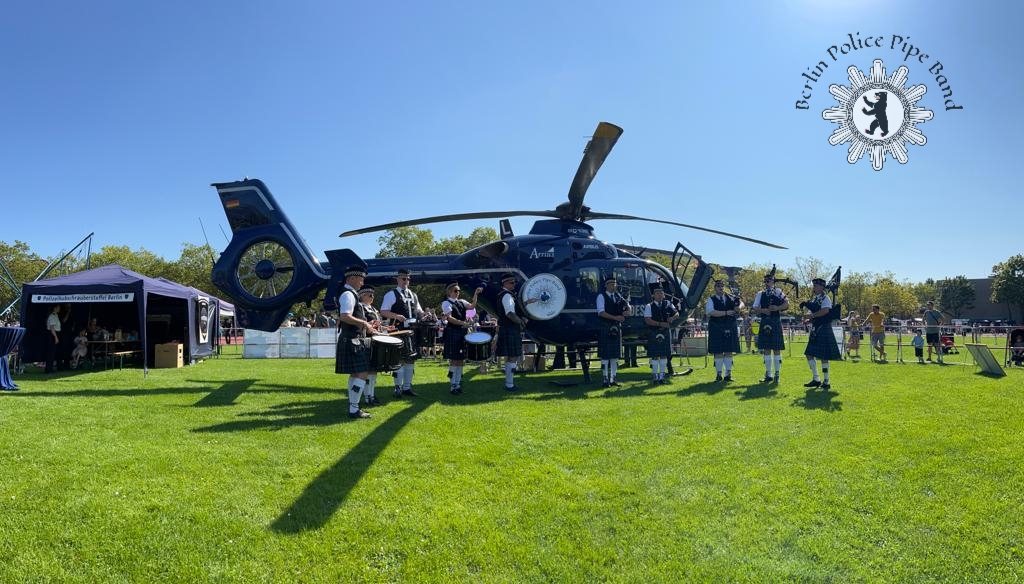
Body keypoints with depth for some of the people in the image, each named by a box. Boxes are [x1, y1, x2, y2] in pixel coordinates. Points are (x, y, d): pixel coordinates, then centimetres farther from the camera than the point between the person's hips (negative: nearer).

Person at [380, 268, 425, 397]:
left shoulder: (413, 295, 18)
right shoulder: (391, 294, -2)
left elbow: (418, 310, 24)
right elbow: (383, 312, -7)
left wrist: (424, 315, 2)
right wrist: (396, 316, -22)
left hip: (413, 330, 7)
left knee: (411, 359, 9)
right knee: (400, 359, -6)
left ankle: (407, 387, 18)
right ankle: (398, 388, 2)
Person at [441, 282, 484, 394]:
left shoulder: (461, 302, 15)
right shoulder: (446, 303, -4)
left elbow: (472, 307, -2)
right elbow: (449, 318, -16)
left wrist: (475, 294, -11)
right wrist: (463, 323, -26)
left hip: (463, 332, 6)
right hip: (452, 333, -6)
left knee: (461, 360, 8)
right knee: (453, 360, -4)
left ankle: (458, 384, 15)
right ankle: (453, 386, 1)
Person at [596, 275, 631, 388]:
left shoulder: (618, 296, 13)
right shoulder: (601, 296, -5)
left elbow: (628, 307, 15)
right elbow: (601, 312, -15)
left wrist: (627, 310, -9)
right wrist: (615, 317, -22)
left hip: (617, 327, 6)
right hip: (605, 328, -6)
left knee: (615, 355, 8)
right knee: (605, 355, -4)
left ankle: (612, 379, 14)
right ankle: (605, 380, 0)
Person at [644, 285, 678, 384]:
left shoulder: (668, 304, 10)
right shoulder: (649, 306, -2)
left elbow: (677, 313, 9)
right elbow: (647, 320, -12)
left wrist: (672, 318, -14)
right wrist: (660, 324, -20)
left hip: (666, 332, 4)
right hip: (654, 333, -3)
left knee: (664, 355, 6)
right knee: (655, 355, -1)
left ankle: (662, 376, 14)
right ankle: (655, 377, 7)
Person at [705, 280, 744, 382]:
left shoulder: (730, 297, 11)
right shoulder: (711, 299, -1)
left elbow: (741, 303, 8)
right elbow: (711, 312, -15)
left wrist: (739, 307, -15)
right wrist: (726, 313, -19)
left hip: (730, 328, 4)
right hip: (716, 329, -3)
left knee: (729, 351, 5)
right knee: (718, 352, 0)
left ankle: (728, 374, 11)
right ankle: (719, 374, 9)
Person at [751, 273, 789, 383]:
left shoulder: (778, 292, 4)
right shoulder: (760, 294, 13)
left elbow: (787, 304, -4)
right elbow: (755, 308, 7)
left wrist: (777, 308, -17)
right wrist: (764, 310, -10)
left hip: (775, 323, -3)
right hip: (764, 323, 3)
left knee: (776, 349, -1)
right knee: (766, 349, 6)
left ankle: (777, 374, 5)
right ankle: (768, 374, 13)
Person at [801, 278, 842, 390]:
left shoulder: (825, 298, -9)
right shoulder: (814, 298, 17)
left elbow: (825, 310, -25)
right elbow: (811, 311, 15)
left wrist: (812, 315, -18)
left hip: (823, 330, -9)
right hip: (815, 329, 9)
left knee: (823, 356, -5)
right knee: (809, 354, 7)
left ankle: (826, 382, 4)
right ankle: (816, 379, 15)